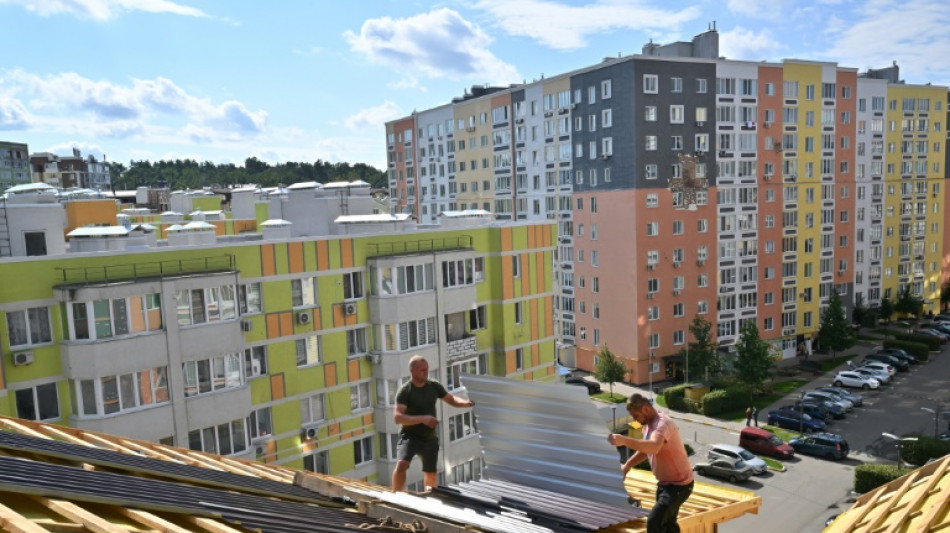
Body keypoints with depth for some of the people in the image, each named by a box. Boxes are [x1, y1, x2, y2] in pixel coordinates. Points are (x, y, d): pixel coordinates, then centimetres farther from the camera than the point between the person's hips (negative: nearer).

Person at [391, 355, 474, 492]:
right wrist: (422, 419, -36)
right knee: (401, 464, -28)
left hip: (430, 438, 5)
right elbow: (397, 417, -25)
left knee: (431, 475, 13)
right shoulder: (405, 391, -16)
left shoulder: (434, 386, -1)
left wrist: (465, 403, -11)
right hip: (410, 436, -4)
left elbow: (451, 399, 11)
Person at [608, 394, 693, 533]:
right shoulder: (648, 424, 3)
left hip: (679, 485, -10)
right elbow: (645, 450, 16)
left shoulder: (663, 424, -28)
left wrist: (624, 440, -58)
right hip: (664, 482, 10)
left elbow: (653, 447, -48)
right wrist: (627, 466, 3)